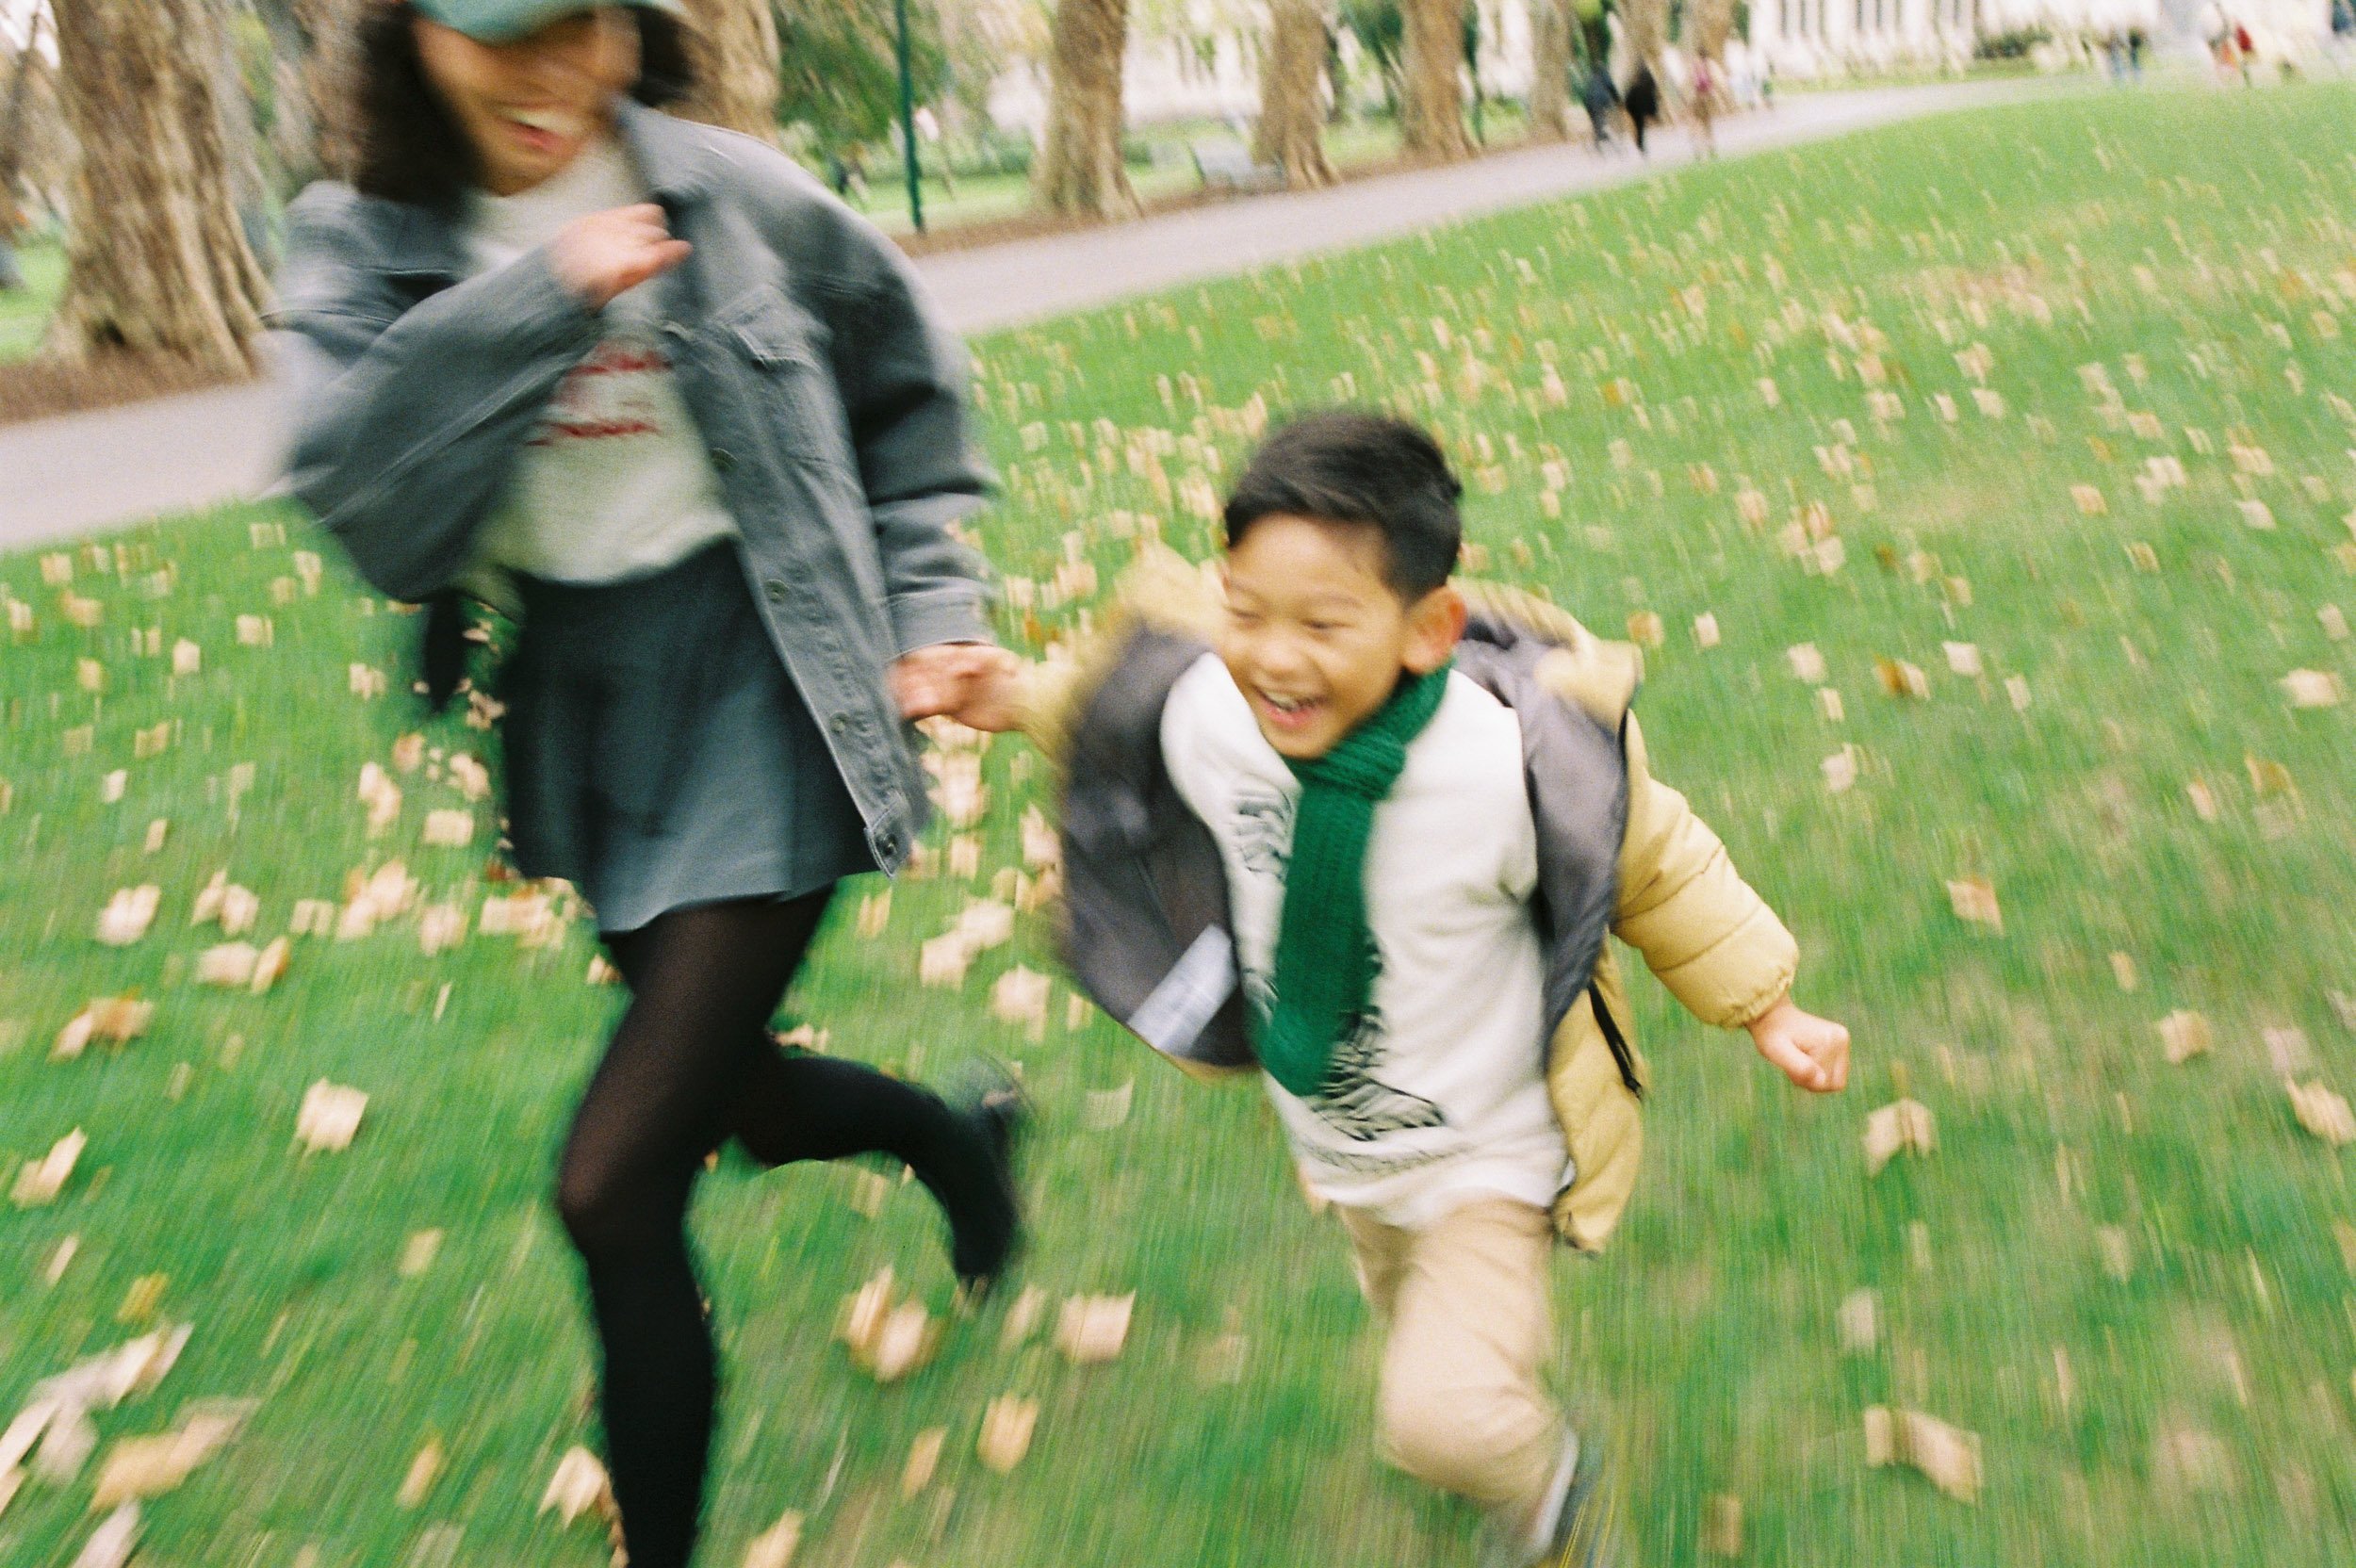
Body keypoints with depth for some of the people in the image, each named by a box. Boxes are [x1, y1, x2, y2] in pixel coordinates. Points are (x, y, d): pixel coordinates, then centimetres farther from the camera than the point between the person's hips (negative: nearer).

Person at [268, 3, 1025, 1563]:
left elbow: (908, 393, 9)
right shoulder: (362, 246, -1)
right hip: (584, 710, 5)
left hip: (762, 688, -5)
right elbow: (356, 486, -18)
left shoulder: (737, 198, -7)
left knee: (616, 1184, -8)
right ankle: (964, 1133, 55)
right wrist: (535, 298, -25)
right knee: (741, 1096, 22)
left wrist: (929, 607, 0)